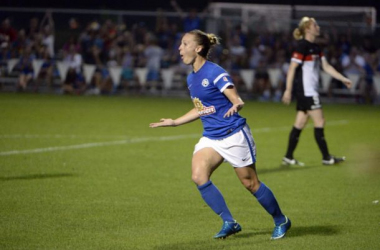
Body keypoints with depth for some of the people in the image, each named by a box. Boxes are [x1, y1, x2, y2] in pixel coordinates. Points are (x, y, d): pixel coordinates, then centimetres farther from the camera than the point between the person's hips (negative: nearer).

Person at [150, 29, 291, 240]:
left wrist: (235, 107, -42)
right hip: (211, 137, 7)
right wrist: (175, 122, 24)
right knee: (198, 176, -16)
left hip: (234, 134, -7)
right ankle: (229, 222, -4)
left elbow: (238, 100, -20)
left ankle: (281, 221, 23)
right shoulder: (191, 78, 9)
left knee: (250, 183, 1)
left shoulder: (215, 73, -15)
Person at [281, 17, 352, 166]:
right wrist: (288, 90, -19)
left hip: (310, 91, 9)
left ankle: (288, 157, 13)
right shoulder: (302, 46, -13)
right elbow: (292, 68, -15)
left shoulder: (316, 47, 15)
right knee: (319, 122, -6)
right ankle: (326, 158, -1)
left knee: (300, 124, 9)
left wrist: (343, 79, 16)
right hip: (305, 90, -9)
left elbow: (326, 66, 19)